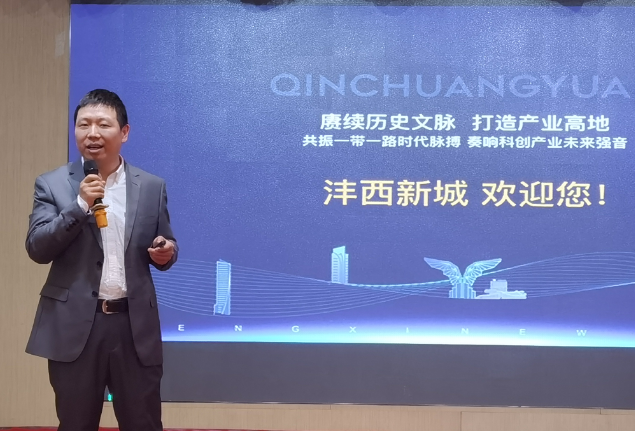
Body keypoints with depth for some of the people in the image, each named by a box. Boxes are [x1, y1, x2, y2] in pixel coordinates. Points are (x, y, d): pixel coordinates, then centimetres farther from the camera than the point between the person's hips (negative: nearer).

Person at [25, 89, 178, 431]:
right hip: (74, 326, -1)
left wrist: (165, 253, -11)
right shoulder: (52, 184, 2)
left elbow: (163, 252, 13)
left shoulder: (152, 187, 6)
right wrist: (80, 205, -17)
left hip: (135, 325, 1)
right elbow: (37, 248, -7)